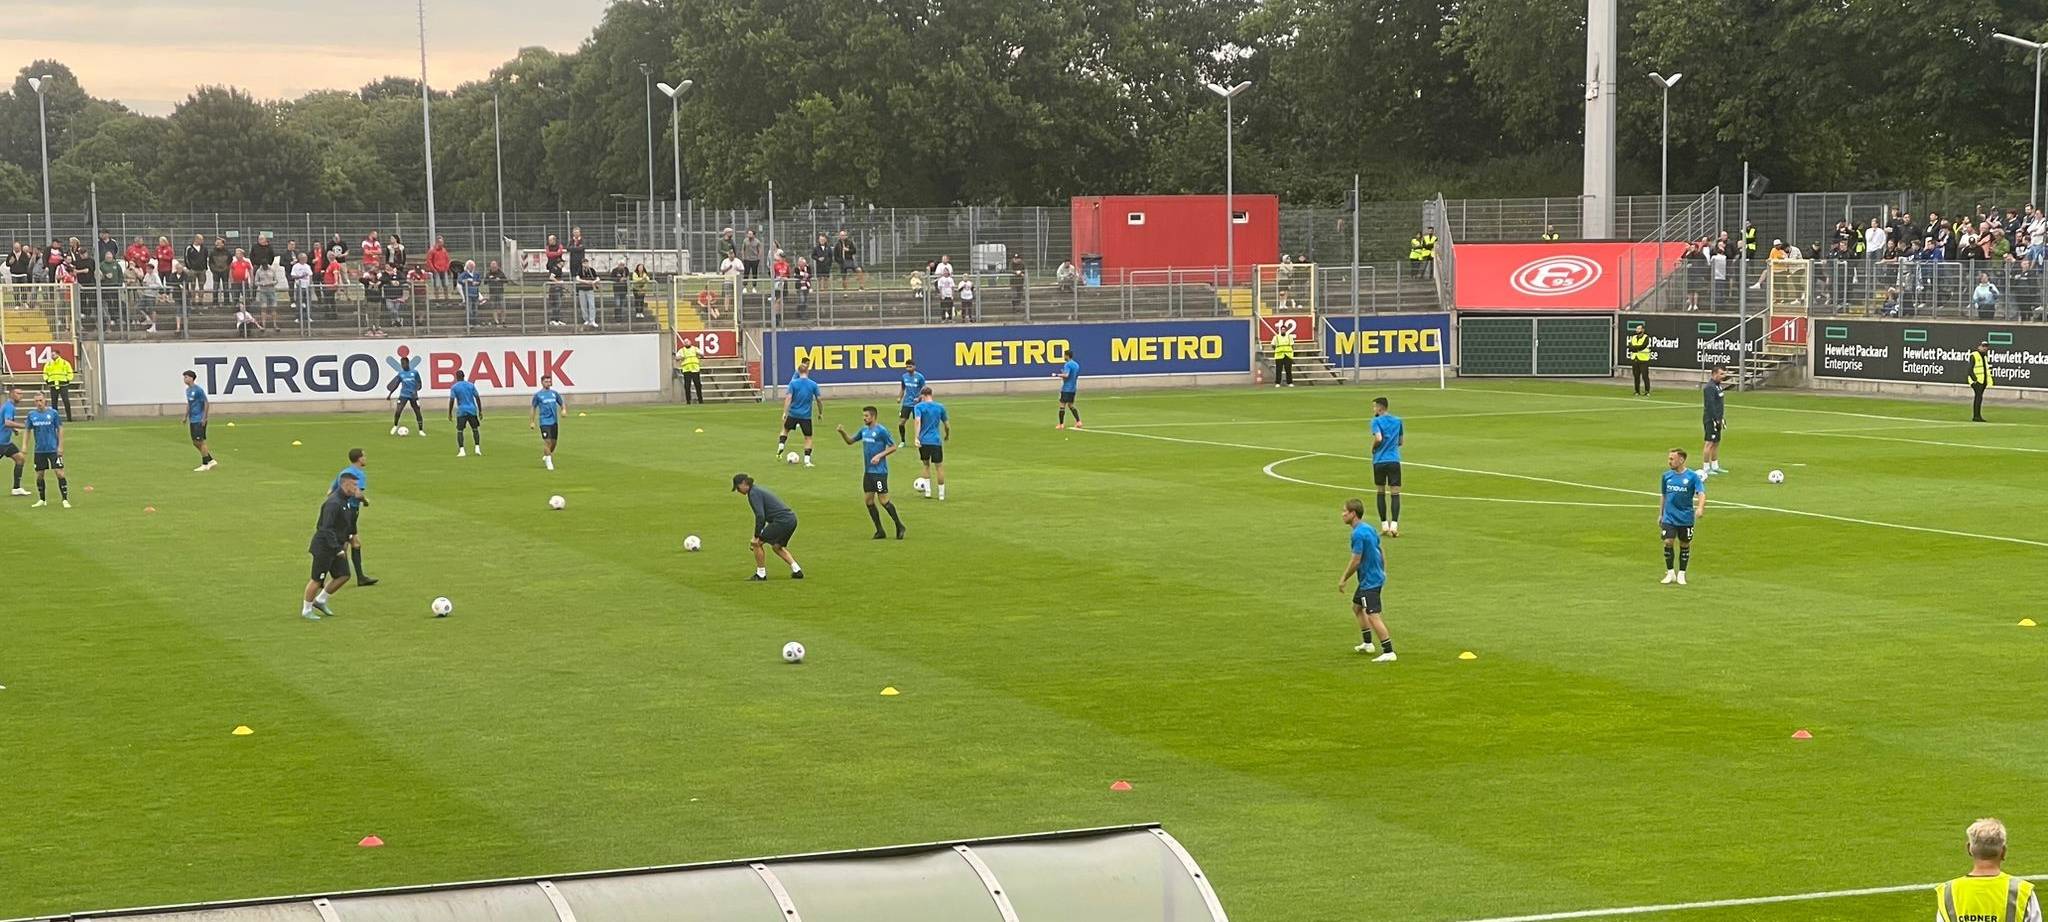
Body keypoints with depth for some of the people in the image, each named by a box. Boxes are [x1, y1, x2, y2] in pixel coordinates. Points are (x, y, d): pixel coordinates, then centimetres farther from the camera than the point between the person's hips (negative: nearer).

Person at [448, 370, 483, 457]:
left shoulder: (454, 387, -2)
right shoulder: (471, 385, 6)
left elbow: (452, 401, -7)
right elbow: (477, 398, 4)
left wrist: (450, 413, 1)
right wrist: (480, 411, 9)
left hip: (461, 411, -2)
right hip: (472, 410, 2)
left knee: (459, 431, 3)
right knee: (475, 429, 14)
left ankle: (462, 450, -9)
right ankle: (477, 448, 4)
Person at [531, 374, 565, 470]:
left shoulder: (554, 393, 9)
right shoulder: (538, 395, 0)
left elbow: (561, 404, 18)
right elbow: (534, 408, 7)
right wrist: (532, 422, 5)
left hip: (554, 421, 4)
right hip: (544, 421, -4)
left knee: (553, 442, 8)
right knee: (547, 441, -13)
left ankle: (546, 456, 33)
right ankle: (549, 462, -7)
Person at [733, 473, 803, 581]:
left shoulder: (754, 494, -11)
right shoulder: (757, 491, 20)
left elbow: (760, 516, -21)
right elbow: (761, 514, 27)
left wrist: (757, 536, -14)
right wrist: (758, 535, 26)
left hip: (782, 521, -10)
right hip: (791, 519, 10)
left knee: (757, 543, 0)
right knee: (777, 547, 27)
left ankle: (761, 575, 8)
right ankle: (797, 570, 21)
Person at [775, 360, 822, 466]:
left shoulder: (793, 383, -6)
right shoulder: (813, 384, -4)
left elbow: (788, 398, -14)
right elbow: (819, 400, 0)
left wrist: (784, 412, -13)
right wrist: (820, 412, 14)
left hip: (793, 414, 0)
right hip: (806, 416, 0)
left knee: (785, 429, 27)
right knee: (808, 437, 9)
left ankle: (781, 446, 11)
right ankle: (807, 460, 2)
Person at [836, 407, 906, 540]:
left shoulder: (881, 430, -11)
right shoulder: (864, 430, 11)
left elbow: (893, 447, -9)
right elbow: (850, 441, 21)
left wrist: (879, 456, -19)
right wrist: (842, 432, 3)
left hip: (879, 471, -8)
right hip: (867, 471, 8)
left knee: (883, 500, -8)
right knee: (869, 501, 5)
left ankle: (899, 526, 5)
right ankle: (880, 531, 12)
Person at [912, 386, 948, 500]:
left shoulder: (919, 406, -1)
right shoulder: (940, 407, 5)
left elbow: (918, 420, -19)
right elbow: (947, 425, 10)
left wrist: (917, 437, -25)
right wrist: (947, 436, 29)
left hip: (923, 441, 0)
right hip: (936, 441, 0)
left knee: (926, 465, 18)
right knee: (939, 466, 7)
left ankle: (927, 491, 12)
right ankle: (941, 494, 9)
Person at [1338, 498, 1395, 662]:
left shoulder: (1358, 534, -22)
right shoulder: (1369, 528, 8)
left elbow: (1356, 561, -22)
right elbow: (1381, 553, 15)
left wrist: (1344, 579, -10)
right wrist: (1383, 572, 24)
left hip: (1369, 580, -11)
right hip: (1376, 576, 11)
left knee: (1373, 616, -10)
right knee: (1357, 607, 24)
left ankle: (1388, 652, -10)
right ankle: (1368, 644, 32)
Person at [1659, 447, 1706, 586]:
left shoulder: (1692, 476, -7)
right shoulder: (1667, 476, 5)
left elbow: (1701, 493, -15)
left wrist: (1700, 508, -34)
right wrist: (1661, 515, 20)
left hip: (1686, 518, -2)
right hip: (1669, 517, 2)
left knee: (1685, 545, 7)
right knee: (1668, 542, -11)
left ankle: (1681, 574, 21)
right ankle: (1670, 573, 4)